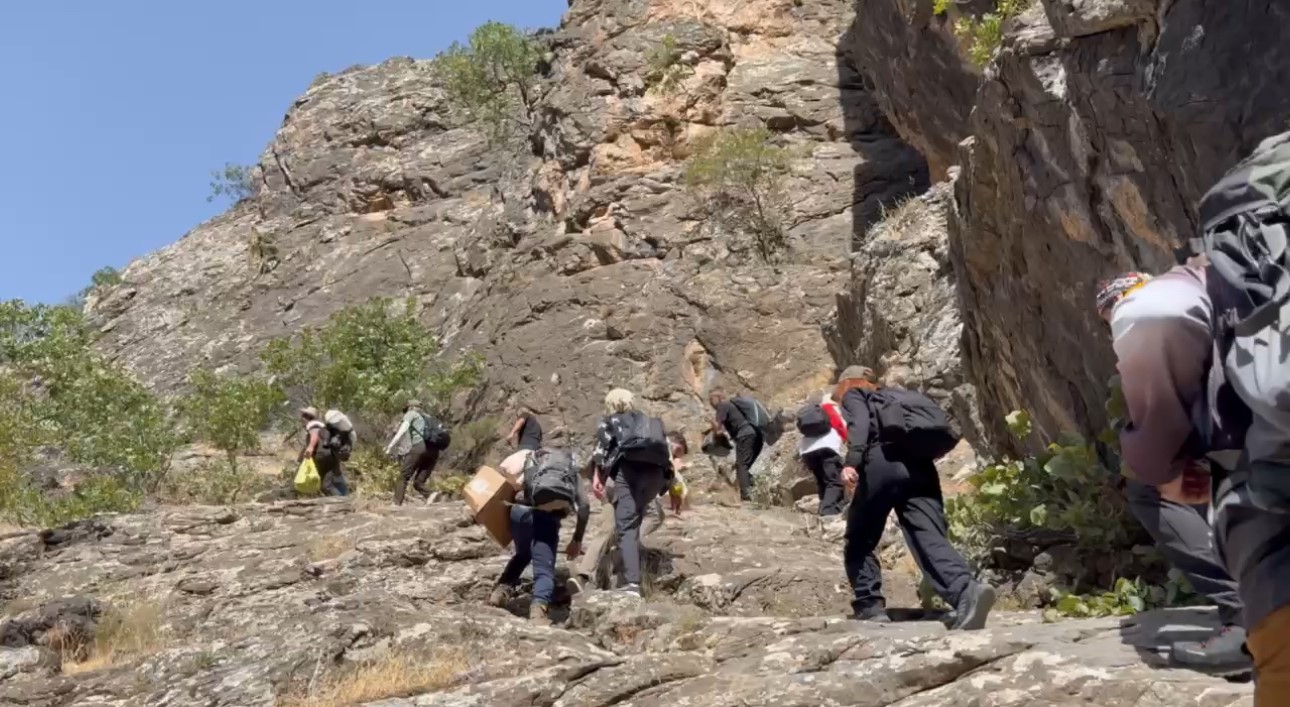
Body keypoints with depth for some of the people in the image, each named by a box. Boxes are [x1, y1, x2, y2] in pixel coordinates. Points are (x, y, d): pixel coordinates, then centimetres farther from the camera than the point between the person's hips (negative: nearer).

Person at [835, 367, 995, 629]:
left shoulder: (853, 395, 21)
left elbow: (860, 422, -2)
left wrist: (852, 461, -15)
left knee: (859, 543, 13)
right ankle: (967, 591, -38)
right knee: (931, 539, -14)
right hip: (920, 466, 5)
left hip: (883, 463, -5)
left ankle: (870, 608, 6)